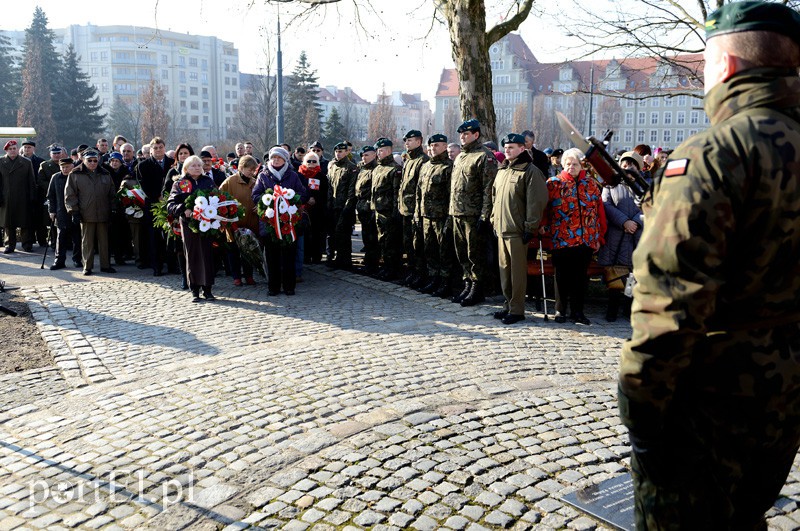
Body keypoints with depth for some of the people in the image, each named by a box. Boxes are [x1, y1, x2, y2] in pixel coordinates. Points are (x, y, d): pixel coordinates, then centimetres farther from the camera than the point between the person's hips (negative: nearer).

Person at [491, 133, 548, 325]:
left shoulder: (530, 171, -8)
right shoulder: (502, 171, 18)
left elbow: (536, 201, -14)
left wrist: (530, 228, -16)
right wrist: (494, 220, 17)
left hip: (517, 231, -8)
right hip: (501, 229, 8)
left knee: (517, 271, -3)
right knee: (504, 269, 13)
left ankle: (516, 309, 4)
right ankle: (508, 304, 23)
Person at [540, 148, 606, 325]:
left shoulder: (591, 184, 11)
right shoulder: (554, 183, 5)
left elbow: (599, 210, 11)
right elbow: (544, 205, -2)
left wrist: (599, 236, 8)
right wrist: (543, 225, -16)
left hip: (586, 239, 2)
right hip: (562, 239, -2)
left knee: (580, 277, 7)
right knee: (562, 276, 4)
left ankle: (577, 312, 16)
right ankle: (560, 311, 15)